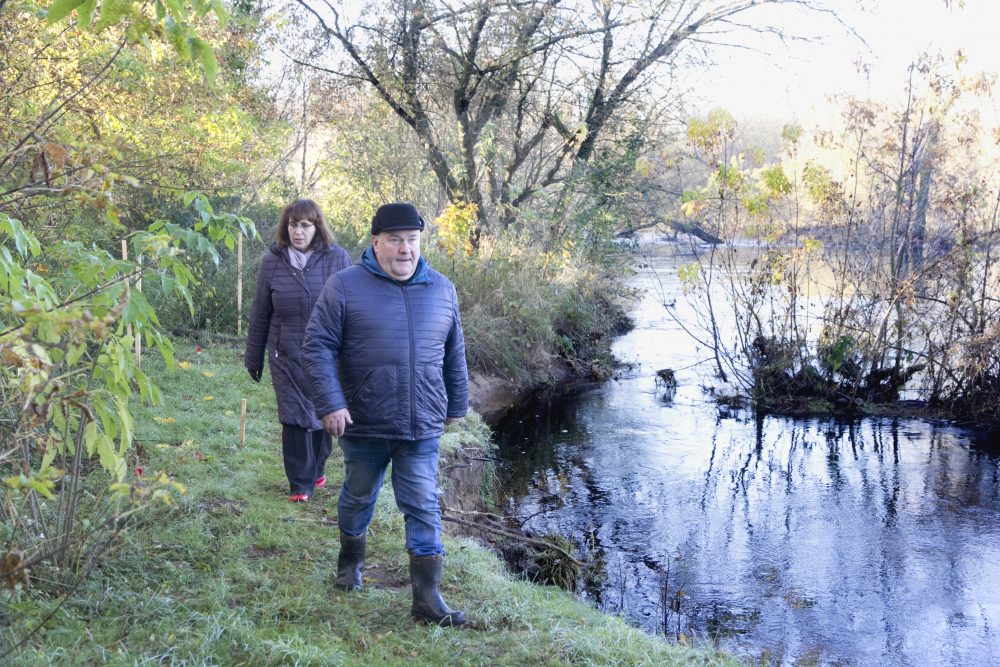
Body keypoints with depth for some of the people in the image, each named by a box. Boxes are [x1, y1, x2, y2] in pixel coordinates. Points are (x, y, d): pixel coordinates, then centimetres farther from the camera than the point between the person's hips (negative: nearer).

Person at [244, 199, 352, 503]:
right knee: (294, 417, 0)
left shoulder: (336, 258, -5)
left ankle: (316, 469, 34)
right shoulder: (272, 261, -1)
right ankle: (300, 483, 11)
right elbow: (260, 313, 7)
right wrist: (253, 356, 10)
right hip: (287, 355, 0)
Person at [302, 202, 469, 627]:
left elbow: (454, 355, 15)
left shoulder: (442, 290, 6)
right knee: (358, 497, 17)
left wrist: (456, 405, 19)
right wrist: (330, 403, -17)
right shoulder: (345, 287, -6)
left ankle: (427, 599, 4)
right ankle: (350, 561, 43)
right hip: (364, 425, -1)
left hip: (422, 428, 2)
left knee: (423, 509, 0)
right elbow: (318, 347, -9)